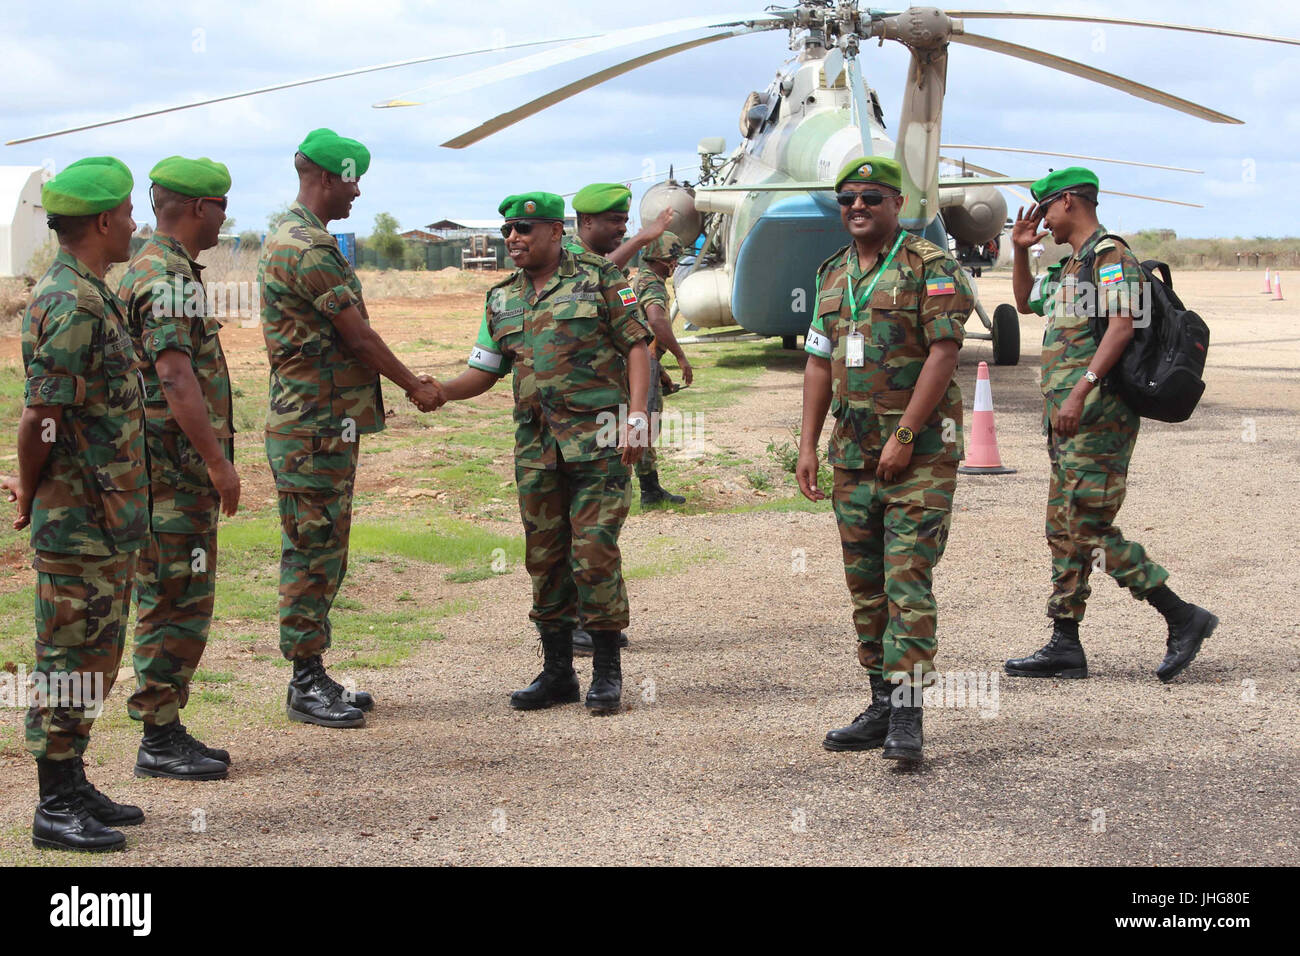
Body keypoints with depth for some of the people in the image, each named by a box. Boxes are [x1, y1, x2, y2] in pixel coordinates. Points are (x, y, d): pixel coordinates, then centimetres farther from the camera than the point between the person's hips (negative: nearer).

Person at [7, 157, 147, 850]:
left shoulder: (85, 297, 14)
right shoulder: (74, 306, -19)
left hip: (104, 520, 10)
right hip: (80, 524, -10)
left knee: (91, 660, 16)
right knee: (71, 660, -2)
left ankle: (72, 787, 25)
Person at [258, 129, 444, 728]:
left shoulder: (300, 240, 17)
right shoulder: (306, 247, -18)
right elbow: (356, 335, -14)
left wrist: (403, 380, 18)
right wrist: (414, 386, -2)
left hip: (328, 424, 11)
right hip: (314, 428, -11)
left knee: (321, 552, 14)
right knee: (313, 552, -4)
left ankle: (314, 676, 20)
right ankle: (305, 685, 2)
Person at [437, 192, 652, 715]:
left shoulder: (599, 278, 0)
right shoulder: (502, 300, 14)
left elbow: (636, 346, -2)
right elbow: (483, 372, 14)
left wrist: (636, 417, -12)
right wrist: (434, 391, -5)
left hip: (597, 439, -5)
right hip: (536, 446, 5)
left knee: (594, 553, -7)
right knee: (544, 557, 8)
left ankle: (607, 672, 4)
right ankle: (557, 672, 18)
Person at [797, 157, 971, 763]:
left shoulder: (931, 267, -6)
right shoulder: (834, 276, 15)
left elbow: (943, 353, -14)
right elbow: (819, 365, 17)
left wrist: (904, 436, -18)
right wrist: (808, 445, 9)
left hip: (920, 451, -7)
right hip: (853, 455, 7)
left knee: (908, 577, -12)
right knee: (865, 582, 9)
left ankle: (907, 718, -12)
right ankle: (882, 707, 18)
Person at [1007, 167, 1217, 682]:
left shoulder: (1111, 257, -11)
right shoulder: (1070, 265, 20)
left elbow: (1122, 327, -24)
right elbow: (1027, 302, 37)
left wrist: (1080, 391, -31)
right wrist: (1021, 252, 22)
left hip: (1098, 416, -10)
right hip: (1069, 420, 10)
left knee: (1090, 528, -12)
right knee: (1064, 531, 9)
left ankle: (1183, 619, -4)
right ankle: (1065, 647, 12)